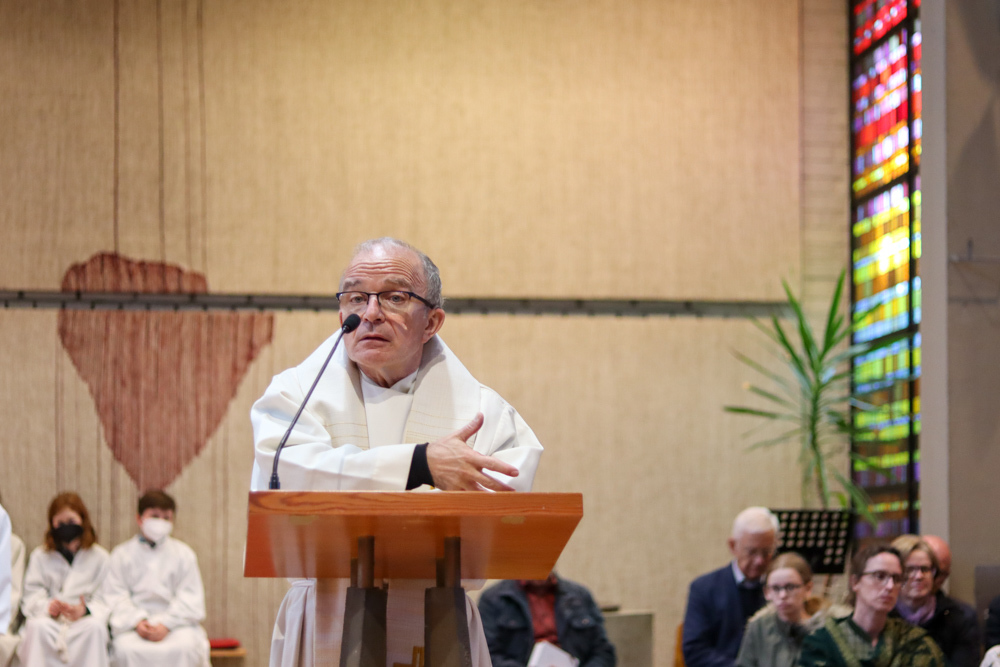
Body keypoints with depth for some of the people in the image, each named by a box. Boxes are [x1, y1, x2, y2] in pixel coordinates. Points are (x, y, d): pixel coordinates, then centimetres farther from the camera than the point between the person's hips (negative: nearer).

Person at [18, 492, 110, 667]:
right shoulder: (40, 556, 14)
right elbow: (32, 595, 4)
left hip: (84, 619, 0)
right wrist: (47, 607, -19)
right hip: (49, 619, 0)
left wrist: (86, 610, -20)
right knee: (37, 626, -36)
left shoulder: (99, 556, 11)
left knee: (95, 626, -36)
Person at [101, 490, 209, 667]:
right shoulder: (121, 554, 11)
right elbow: (114, 596, 2)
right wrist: (136, 621, -16)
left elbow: (191, 599, 3)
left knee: (186, 646, -32)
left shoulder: (183, 553, 12)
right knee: (126, 649, -33)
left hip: (175, 622, 0)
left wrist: (166, 625, -13)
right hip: (133, 625, 0)